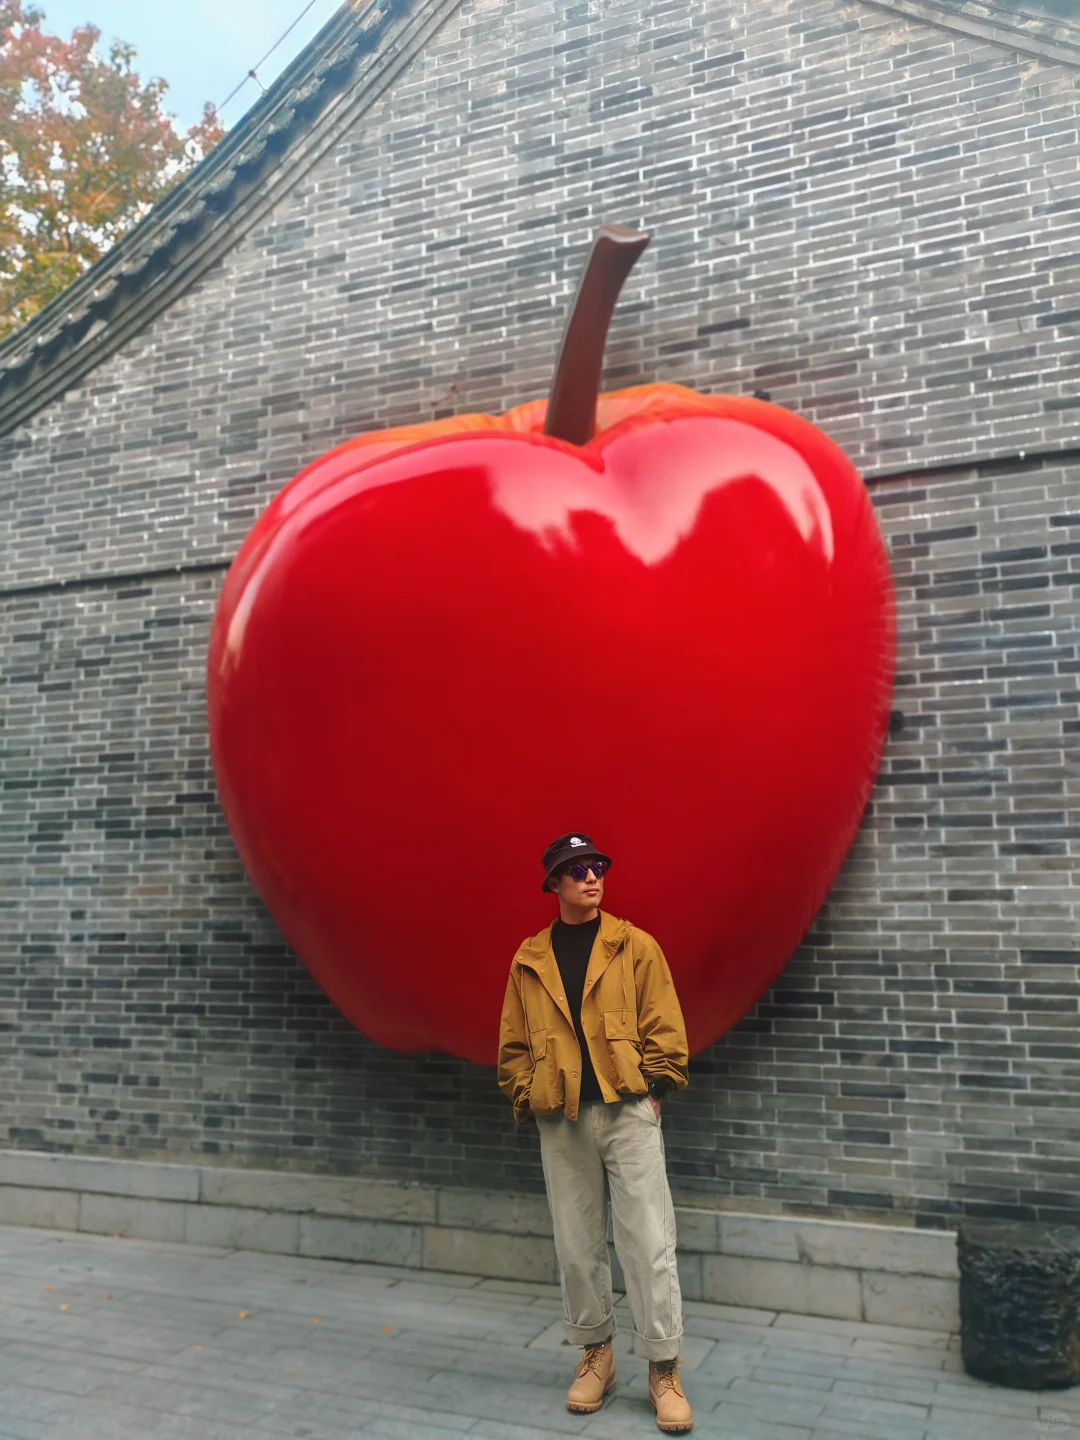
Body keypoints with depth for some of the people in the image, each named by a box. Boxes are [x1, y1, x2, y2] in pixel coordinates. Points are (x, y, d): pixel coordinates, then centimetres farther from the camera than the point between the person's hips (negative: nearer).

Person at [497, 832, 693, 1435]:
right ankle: (597, 1356, 28)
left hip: (628, 1112, -2)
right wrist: (526, 1097, 1)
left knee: (649, 1242, -2)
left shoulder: (636, 947, 1)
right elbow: (514, 1043, 11)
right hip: (561, 1121, 2)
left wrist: (652, 1087, -7)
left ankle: (664, 1371, 11)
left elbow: (665, 1028, 0)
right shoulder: (529, 961, 6)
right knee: (578, 1244, 11)